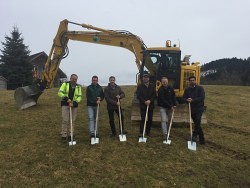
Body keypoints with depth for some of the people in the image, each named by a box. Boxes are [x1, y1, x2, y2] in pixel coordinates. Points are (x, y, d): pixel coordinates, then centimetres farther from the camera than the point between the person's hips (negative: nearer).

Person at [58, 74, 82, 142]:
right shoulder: (65, 84, 1)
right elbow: (60, 92, -8)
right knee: (65, 120, -5)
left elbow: (79, 97, 0)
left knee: (72, 121, 7)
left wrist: (74, 103, -16)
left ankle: (70, 135, 19)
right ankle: (64, 136, 6)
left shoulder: (78, 87, 7)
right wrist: (67, 99, -20)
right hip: (65, 104, -3)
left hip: (74, 105, 3)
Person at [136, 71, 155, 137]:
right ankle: (141, 132, 2)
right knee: (143, 119, -5)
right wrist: (144, 101, -17)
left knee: (150, 119, 8)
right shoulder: (140, 86, 1)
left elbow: (154, 95, 1)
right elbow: (138, 96, -6)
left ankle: (148, 131, 21)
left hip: (151, 105, 3)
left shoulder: (152, 86, 7)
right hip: (143, 105, -3)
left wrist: (150, 101, -15)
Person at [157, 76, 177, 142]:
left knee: (170, 120, 12)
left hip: (170, 107, 5)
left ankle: (167, 133, 30)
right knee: (164, 120, -12)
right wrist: (170, 106, -18)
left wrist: (174, 105, -4)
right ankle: (165, 135, -9)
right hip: (163, 107, -5)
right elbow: (163, 100, -19)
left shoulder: (171, 88, 0)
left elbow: (173, 97, 7)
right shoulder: (160, 90, -15)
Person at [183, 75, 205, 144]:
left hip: (199, 108, -4)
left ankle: (194, 135, -10)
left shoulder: (200, 88, -5)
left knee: (197, 122, -18)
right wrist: (187, 100, -19)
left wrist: (193, 100, -25)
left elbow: (202, 97, -15)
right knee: (197, 123, 12)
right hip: (192, 109, 4)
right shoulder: (187, 89, 7)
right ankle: (201, 138, 25)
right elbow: (184, 98, 5)